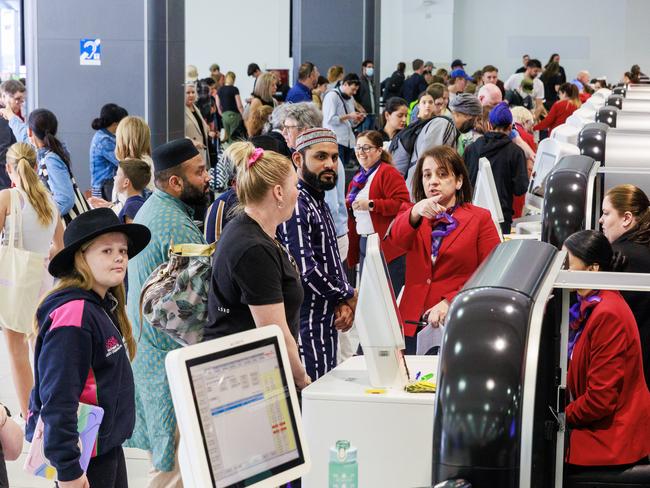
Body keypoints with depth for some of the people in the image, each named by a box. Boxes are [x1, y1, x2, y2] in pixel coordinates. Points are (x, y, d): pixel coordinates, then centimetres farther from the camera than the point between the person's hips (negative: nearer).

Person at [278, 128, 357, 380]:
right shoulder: (296, 205, -17)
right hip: (307, 326, -10)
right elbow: (305, 269, -23)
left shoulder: (318, 202, 15)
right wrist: (348, 297, -8)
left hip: (326, 320, 10)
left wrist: (343, 302, 1)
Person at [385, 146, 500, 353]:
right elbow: (396, 239, -11)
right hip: (412, 325, 2)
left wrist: (451, 302, -14)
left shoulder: (480, 219, 6)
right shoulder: (410, 212, 13)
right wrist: (416, 213, -31)